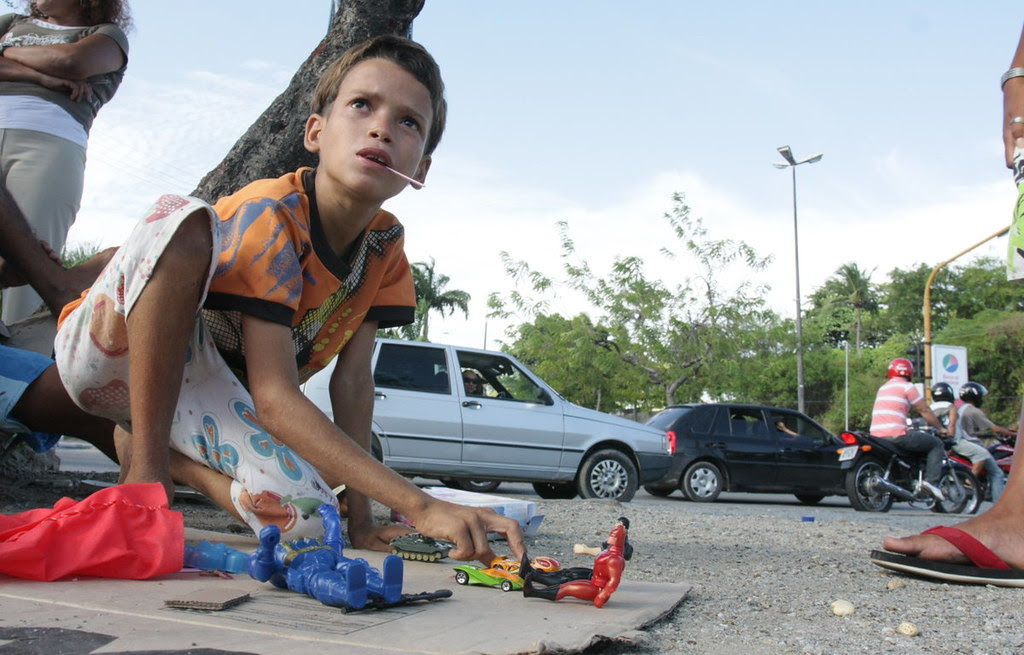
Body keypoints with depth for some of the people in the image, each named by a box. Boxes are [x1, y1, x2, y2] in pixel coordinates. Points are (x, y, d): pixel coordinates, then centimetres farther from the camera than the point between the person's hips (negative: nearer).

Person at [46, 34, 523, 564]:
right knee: (182, 219, -34)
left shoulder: (386, 248, -6)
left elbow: (352, 378, -4)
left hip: (207, 384, 5)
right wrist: (421, 507, -41)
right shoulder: (271, 216, -27)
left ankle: (170, 453, 7)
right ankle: (145, 465, -21)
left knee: (304, 514, -24)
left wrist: (359, 511, -12)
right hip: (109, 350, -5)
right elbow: (275, 396, -34)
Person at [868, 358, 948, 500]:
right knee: (937, 444, 6)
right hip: (896, 435, -8)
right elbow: (924, 410, 3)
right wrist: (940, 428, 15)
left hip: (875, 435, 8)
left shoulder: (883, 388, 23)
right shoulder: (907, 386, 0)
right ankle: (931, 481, -10)